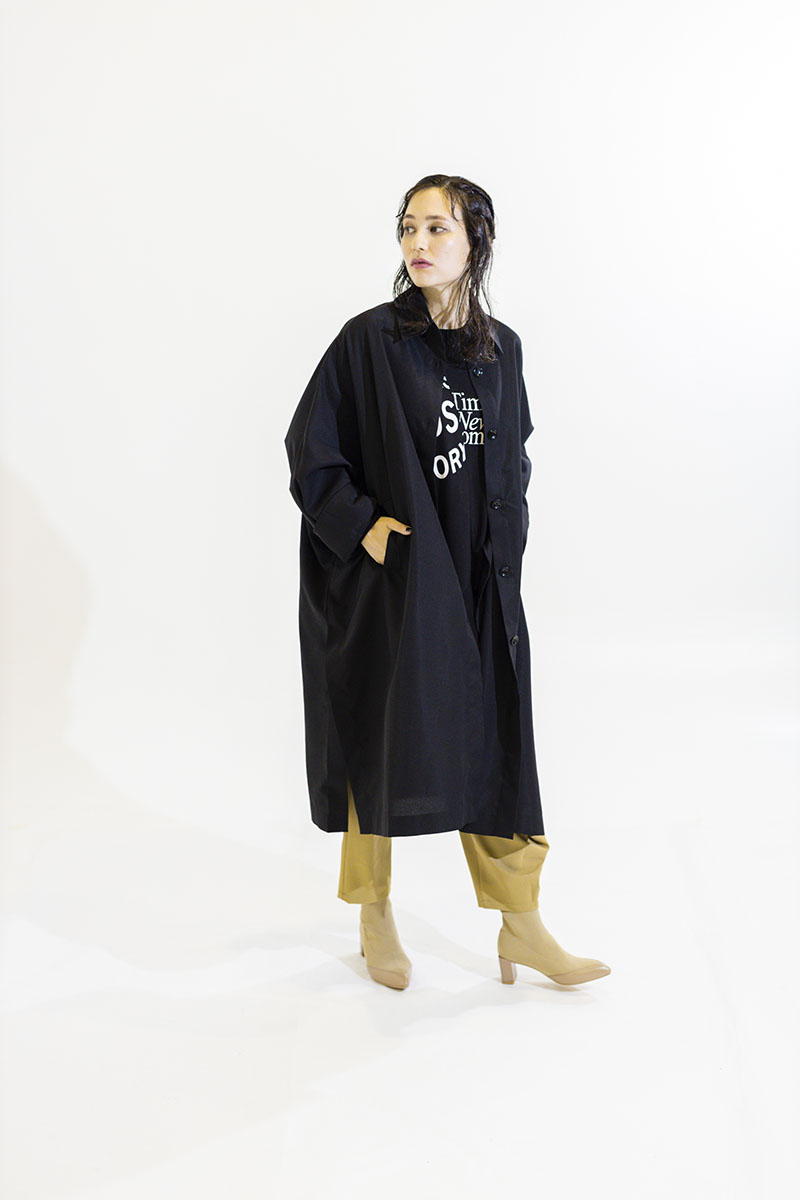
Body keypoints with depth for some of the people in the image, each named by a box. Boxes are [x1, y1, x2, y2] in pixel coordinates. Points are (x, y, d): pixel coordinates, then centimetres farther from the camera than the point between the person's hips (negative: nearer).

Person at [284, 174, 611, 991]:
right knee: (385, 738, 7)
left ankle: (520, 926, 19)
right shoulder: (369, 339, -8)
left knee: (494, 742, 7)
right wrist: (359, 525, -14)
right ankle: (374, 915, 27)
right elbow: (310, 447, -6)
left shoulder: (501, 348, 5)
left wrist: (503, 539, 8)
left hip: (478, 583, 4)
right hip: (394, 577, -4)